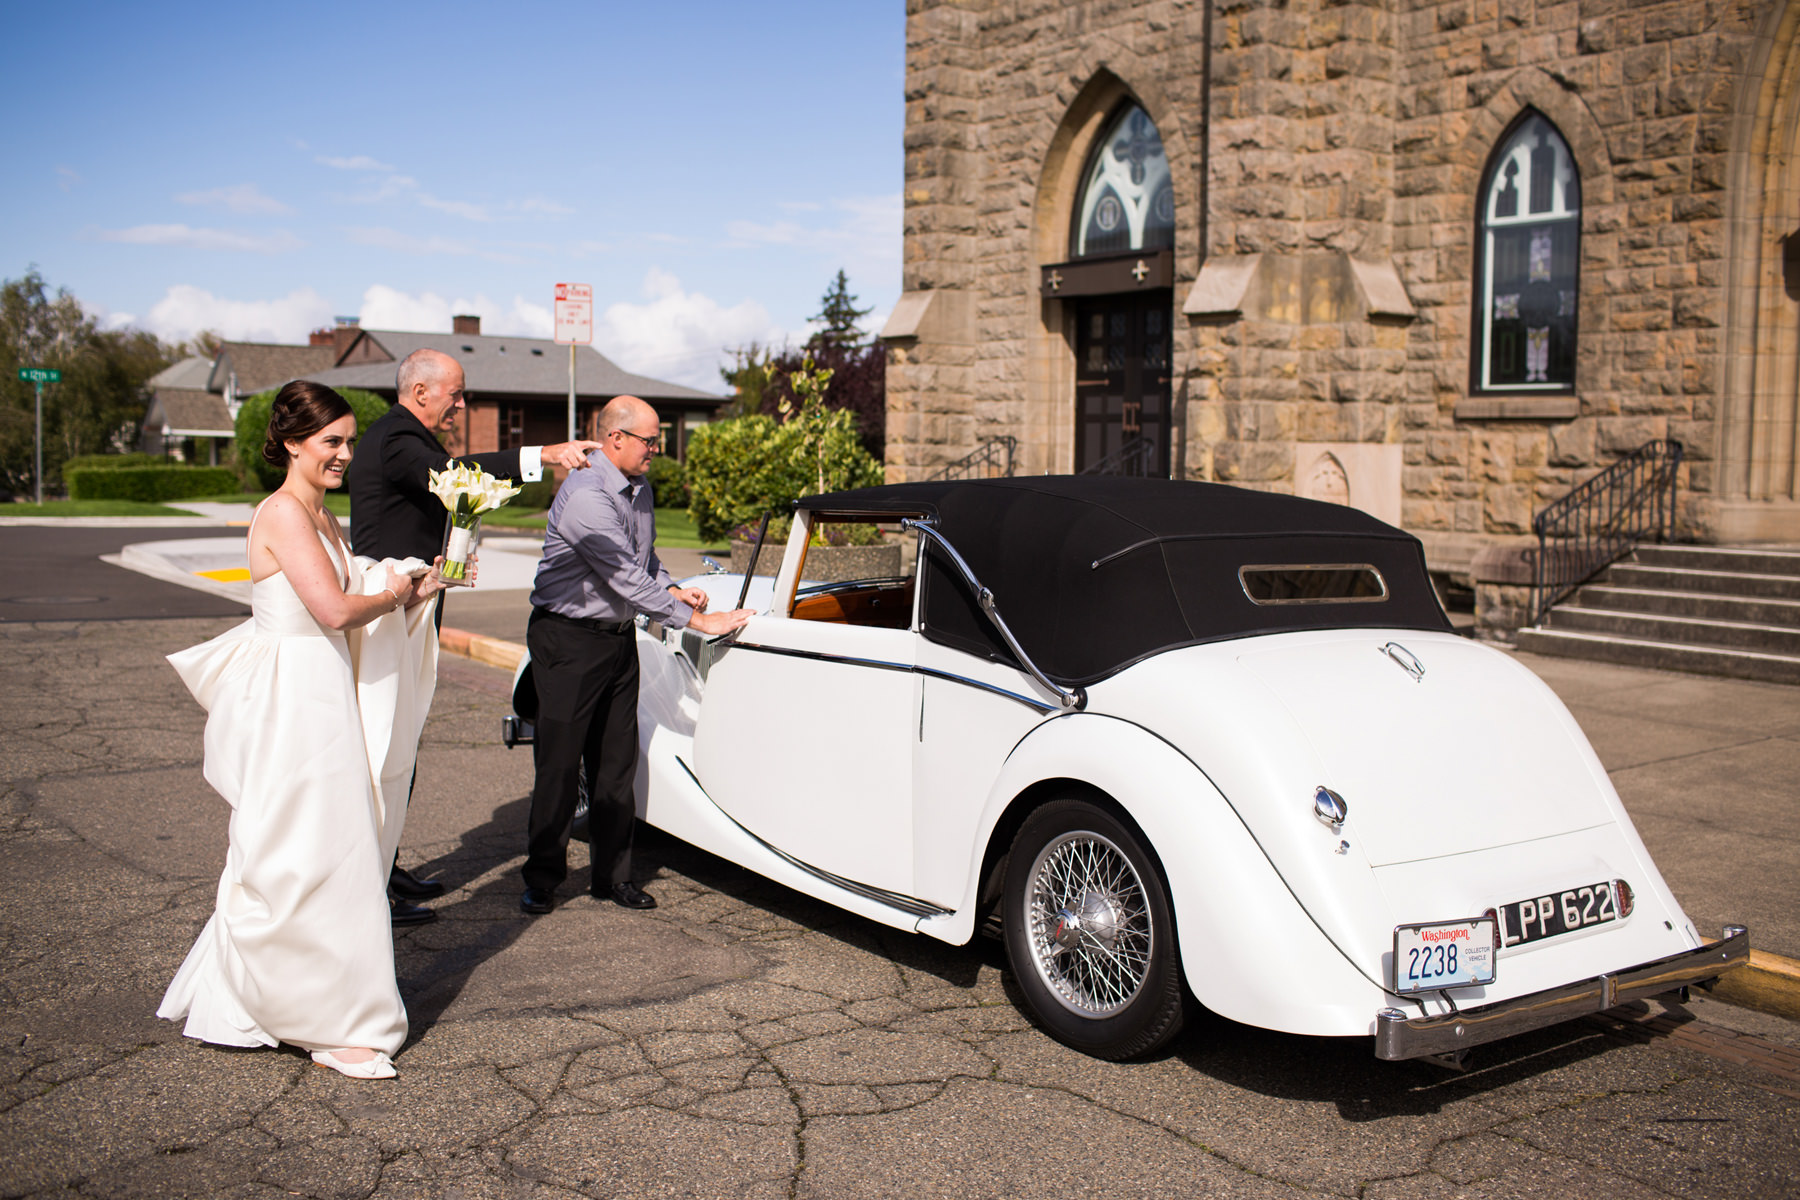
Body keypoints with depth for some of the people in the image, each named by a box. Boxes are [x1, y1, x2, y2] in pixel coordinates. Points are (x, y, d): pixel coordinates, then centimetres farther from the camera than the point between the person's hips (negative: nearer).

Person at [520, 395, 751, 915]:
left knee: (617, 762, 9)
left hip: (619, 637, 8)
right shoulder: (585, 497, -22)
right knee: (560, 764, 0)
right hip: (569, 641, -8)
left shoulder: (639, 487, 7)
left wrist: (672, 590, 2)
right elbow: (626, 579, -26)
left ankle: (612, 874, 18)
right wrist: (697, 620, -24)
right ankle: (542, 879, 12)